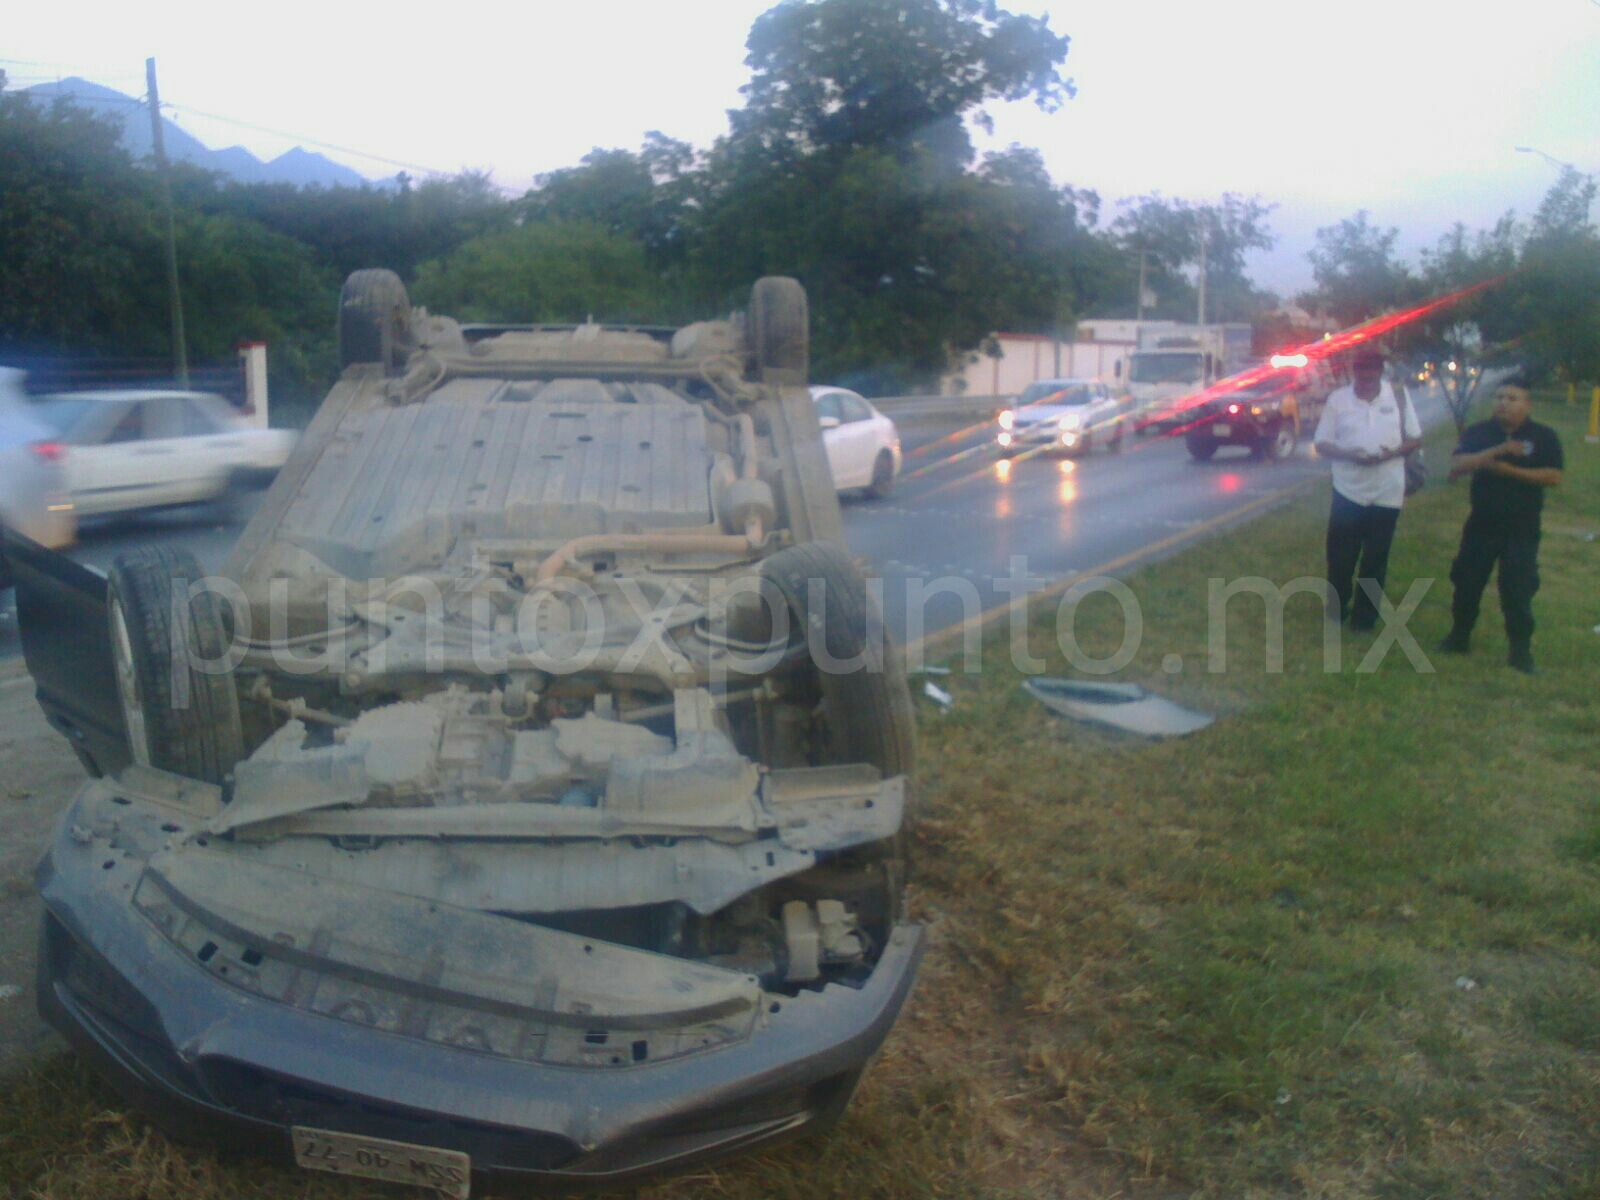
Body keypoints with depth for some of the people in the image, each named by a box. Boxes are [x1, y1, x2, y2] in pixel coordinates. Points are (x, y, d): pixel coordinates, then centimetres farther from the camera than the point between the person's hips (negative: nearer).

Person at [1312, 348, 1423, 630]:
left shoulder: (1399, 397, -1)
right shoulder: (1337, 399, -4)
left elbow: (1415, 438, 5)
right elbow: (1321, 444, -1)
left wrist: (1393, 452, -16)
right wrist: (1349, 454, -20)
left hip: (1386, 492, 1)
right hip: (1348, 490, 0)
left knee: (1375, 558, 8)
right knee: (1340, 554, 4)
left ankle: (1365, 614, 20)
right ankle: (1337, 607, 24)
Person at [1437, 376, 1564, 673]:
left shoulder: (1543, 436, -1)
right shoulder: (1478, 433, 1)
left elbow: (1554, 477, -10)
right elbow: (1457, 467, -15)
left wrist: (1510, 469, -17)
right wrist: (1497, 451, -27)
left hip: (1522, 528, -2)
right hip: (1481, 524, 2)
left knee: (1518, 588, -4)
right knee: (1467, 582, 10)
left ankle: (1521, 649, 6)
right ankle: (1459, 637, 27)